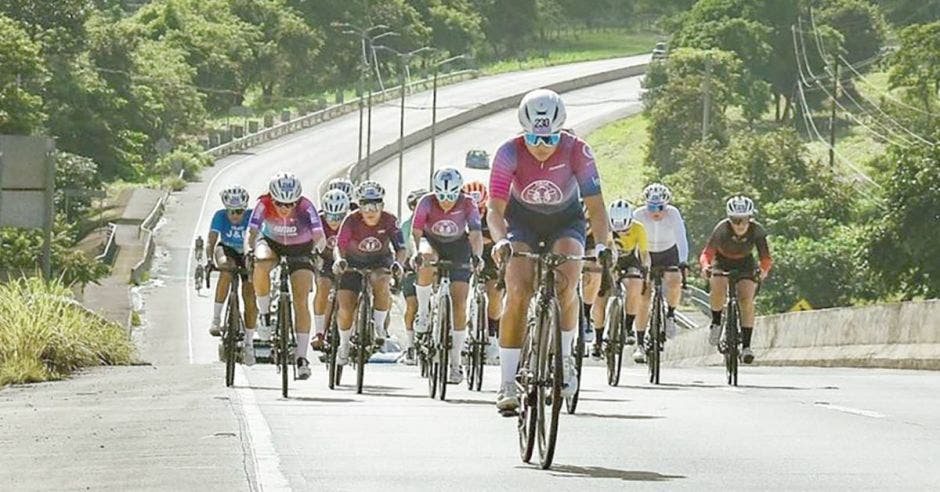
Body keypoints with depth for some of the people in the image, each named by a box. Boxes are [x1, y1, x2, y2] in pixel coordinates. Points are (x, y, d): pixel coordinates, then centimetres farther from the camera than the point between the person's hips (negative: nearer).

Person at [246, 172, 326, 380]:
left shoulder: (306, 207, -30)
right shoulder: (264, 205, -27)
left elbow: (319, 235, -36)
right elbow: (252, 232, -32)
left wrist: (318, 250, -54)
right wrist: (249, 252, -48)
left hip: (301, 248, -1)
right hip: (272, 243, 1)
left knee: (301, 302, -13)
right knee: (261, 267, -35)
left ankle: (302, 357, -8)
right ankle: (265, 315, -12)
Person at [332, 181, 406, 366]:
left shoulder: (389, 221, -23)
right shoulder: (351, 221, -24)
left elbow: (400, 248, -23)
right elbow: (339, 246, -28)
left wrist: (397, 263, -45)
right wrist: (339, 260, -50)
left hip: (380, 261, 0)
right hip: (354, 262, 0)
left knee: (382, 283, -35)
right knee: (345, 309, -9)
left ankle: (379, 326, -13)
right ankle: (344, 345, 18)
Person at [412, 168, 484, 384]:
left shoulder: (467, 204, -24)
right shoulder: (427, 202, -24)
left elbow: (475, 234, -33)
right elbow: (416, 232, -29)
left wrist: (476, 256, -52)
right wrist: (417, 253, -48)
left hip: (458, 248, 0)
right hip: (432, 243, 0)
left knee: (459, 305, -7)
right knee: (426, 263, -38)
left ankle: (455, 364, 1)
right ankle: (423, 313, -18)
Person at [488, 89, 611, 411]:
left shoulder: (577, 151, -26)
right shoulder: (509, 153, -26)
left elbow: (595, 206, -24)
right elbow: (495, 208, -28)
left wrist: (601, 245, -41)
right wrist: (500, 241, -49)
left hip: (565, 222, 0)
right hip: (522, 222, 0)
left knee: (566, 284, -26)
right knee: (518, 293, -20)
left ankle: (565, 359, -4)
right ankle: (507, 383, -17)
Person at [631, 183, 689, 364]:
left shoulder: (673, 214, -24)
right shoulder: (639, 215, -24)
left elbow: (681, 239, -31)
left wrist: (683, 261, -47)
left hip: (669, 254, 0)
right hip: (646, 255, 0)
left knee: (674, 282, -29)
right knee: (644, 298, -12)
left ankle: (670, 313, 1)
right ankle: (640, 344, -6)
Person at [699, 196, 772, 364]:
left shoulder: (757, 231, -25)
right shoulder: (722, 229, -29)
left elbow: (766, 257, -26)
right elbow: (707, 253, -31)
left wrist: (764, 270, -48)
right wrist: (705, 266, -53)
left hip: (745, 264, 1)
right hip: (722, 261, -1)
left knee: (747, 300, -20)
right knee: (718, 290, -31)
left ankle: (746, 346, -15)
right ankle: (716, 322, -3)